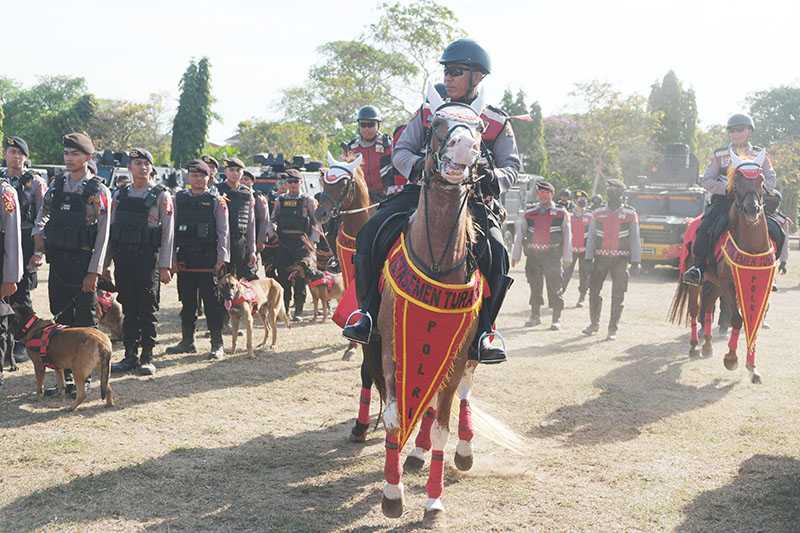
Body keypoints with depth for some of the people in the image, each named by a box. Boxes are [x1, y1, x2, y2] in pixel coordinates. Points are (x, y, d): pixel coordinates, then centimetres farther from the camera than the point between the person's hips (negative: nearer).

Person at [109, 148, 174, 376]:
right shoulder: (119, 195, 12)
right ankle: (130, 356, 14)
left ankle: (147, 357, 5)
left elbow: (168, 233, -3)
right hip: (123, 261, 4)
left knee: (147, 310, -1)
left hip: (148, 261, -4)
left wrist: (165, 265, -9)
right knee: (128, 310, 8)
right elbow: (110, 229, 13)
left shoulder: (161, 196, 0)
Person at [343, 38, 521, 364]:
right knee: (372, 233, -21)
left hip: (472, 200, -2)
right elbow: (401, 151, 10)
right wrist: (420, 166, -14)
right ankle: (368, 313, -12)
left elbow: (512, 165, 8)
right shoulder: (428, 113, 12)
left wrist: (494, 177, -17)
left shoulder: (497, 123, 8)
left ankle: (482, 332, -16)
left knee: (495, 252, -29)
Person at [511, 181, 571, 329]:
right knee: (534, 286, 11)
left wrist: (567, 257, -4)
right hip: (533, 254, 3)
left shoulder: (561, 213, 3)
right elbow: (519, 235, 8)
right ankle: (535, 316, 23)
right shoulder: (529, 213, 9)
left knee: (555, 288, -2)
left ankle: (556, 319, 5)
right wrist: (515, 255, 3)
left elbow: (567, 236, 1)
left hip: (553, 255, -3)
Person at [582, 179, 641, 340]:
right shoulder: (597, 214, 7)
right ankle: (594, 324, 22)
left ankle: (613, 329, 6)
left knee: (617, 296, -1)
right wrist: (588, 259, 1)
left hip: (620, 260, -2)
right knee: (594, 292, 4)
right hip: (600, 258, 2)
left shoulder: (630, 214, 1)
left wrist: (635, 262, -6)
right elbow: (591, 238, 8)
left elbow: (635, 239, 0)